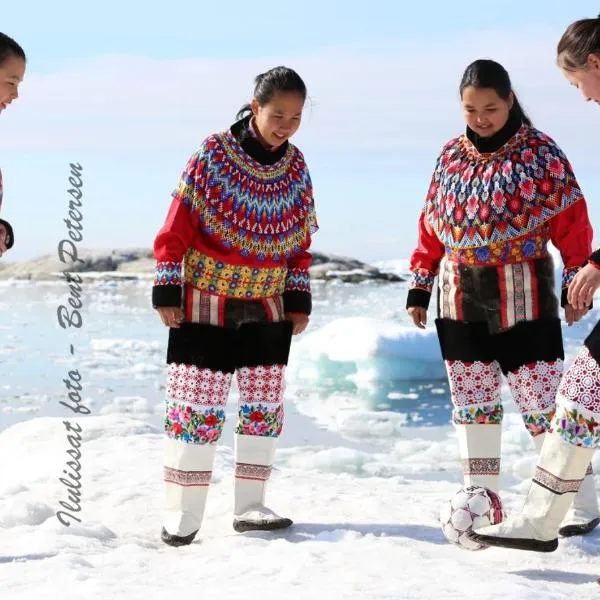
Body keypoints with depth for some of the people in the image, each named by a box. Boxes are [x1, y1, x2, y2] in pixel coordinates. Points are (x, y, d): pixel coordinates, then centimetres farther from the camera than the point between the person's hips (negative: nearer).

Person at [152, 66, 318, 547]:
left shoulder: (296, 166, 2)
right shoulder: (213, 155, -12)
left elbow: (299, 241, 10)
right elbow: (177, 226, -10)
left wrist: (299, 301, 7)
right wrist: (167, 290, -12)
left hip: (268, 308, 5)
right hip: (205, 305, -5)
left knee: (265, 404, 7)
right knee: (198, 404, -5)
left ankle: (250, 506, 18)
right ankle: (182, 514, 2)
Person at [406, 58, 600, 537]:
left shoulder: (540, 152, -5)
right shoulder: (451, 156, 8)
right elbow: (432, 225, 13)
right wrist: (420, 286, 11)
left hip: (522, 297, -5)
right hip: (460, 299, 5)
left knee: (541, 402, -5)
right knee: (472, 403, 9)